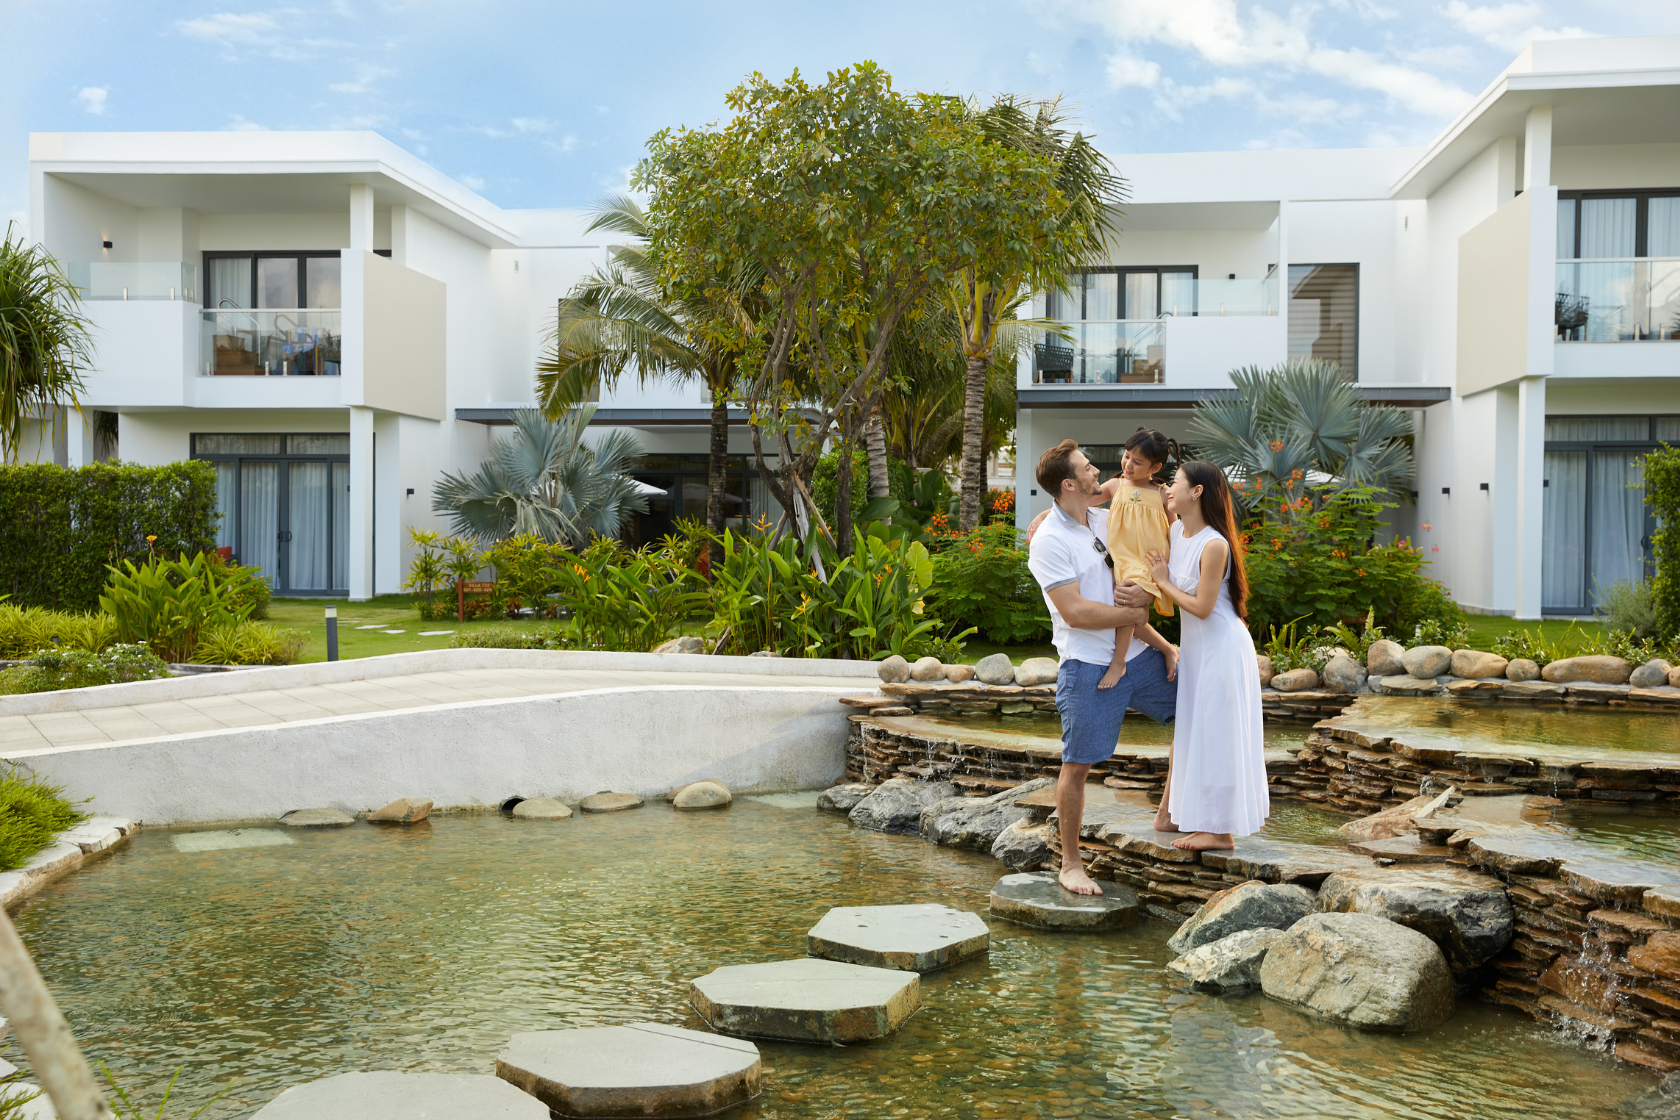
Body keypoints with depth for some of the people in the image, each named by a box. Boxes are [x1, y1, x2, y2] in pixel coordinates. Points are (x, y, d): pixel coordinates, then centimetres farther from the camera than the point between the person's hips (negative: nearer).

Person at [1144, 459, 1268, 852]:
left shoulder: (1214, 545, -22)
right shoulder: (1177, 532, 2)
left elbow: (1202, 606, -21)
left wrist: (1163, 581, -11)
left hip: (1221, 646, -9)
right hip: (1194, 644, 9)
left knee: (1216, 734, -1)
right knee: (1193, 731, 14)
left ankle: (1222, 830, 8)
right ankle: (1204, 821, 25)